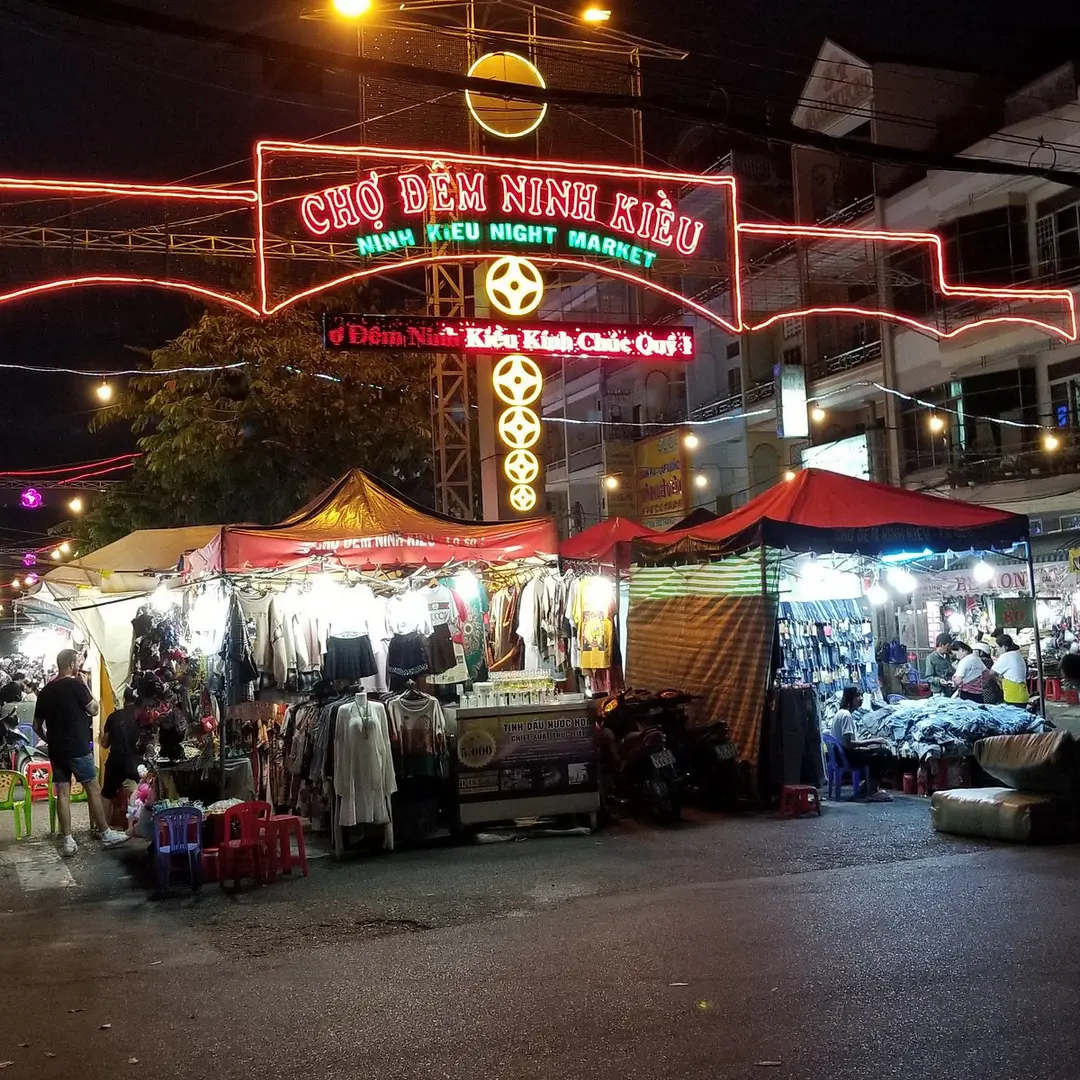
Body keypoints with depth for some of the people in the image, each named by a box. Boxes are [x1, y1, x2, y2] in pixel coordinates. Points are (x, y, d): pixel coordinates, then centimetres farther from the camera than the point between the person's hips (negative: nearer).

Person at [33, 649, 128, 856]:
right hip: (77, 748, -6)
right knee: (94, 790, 3)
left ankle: (67, 841, 3)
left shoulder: (45, 691, 9)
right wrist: (86, 686, 6)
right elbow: (93, 710, -2)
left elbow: (36, 726, 12)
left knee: (62, 793, 4)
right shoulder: (76, 685, -10)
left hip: (56, 750, 6)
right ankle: (106, 834, 8)